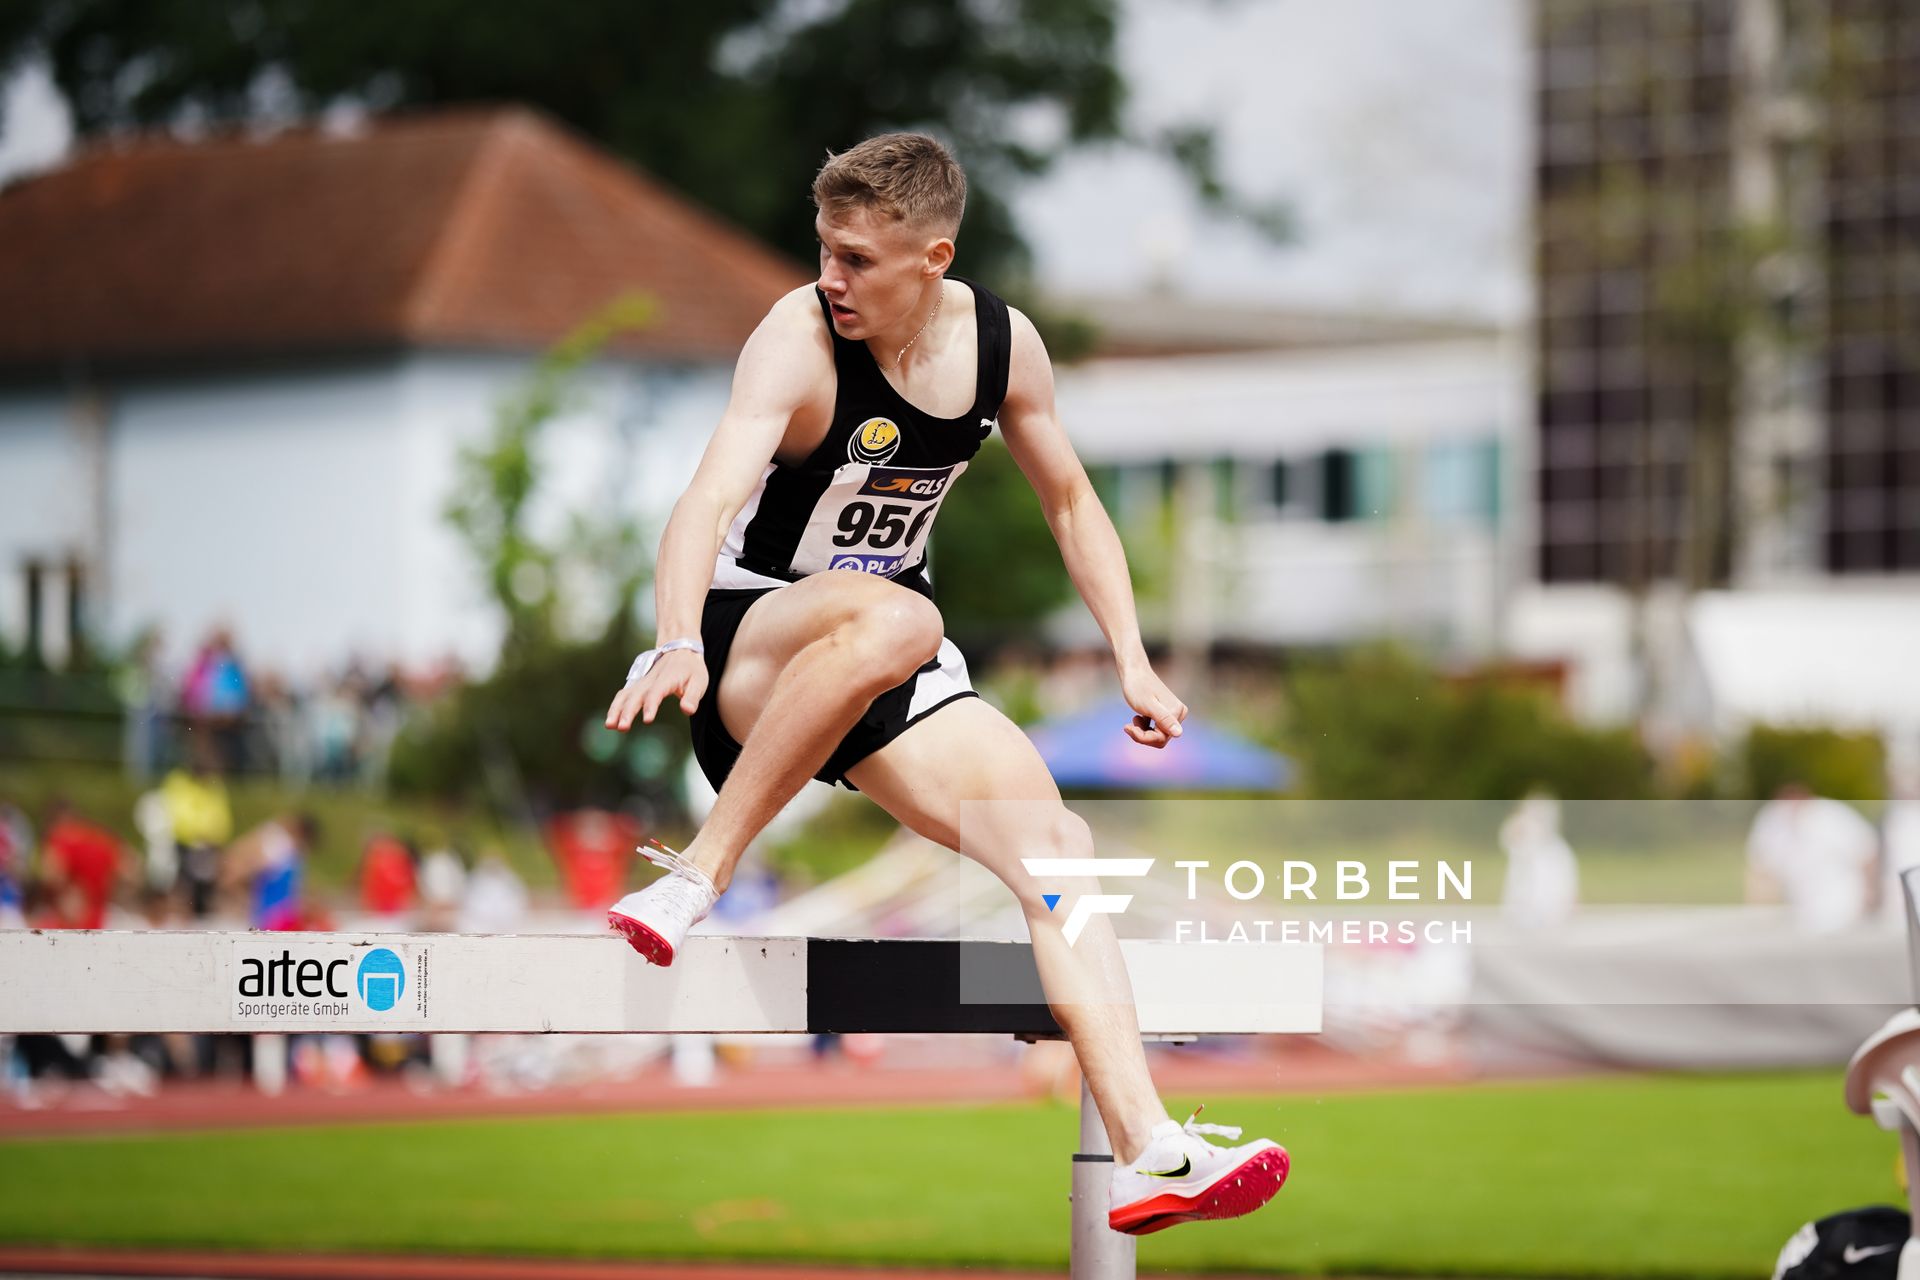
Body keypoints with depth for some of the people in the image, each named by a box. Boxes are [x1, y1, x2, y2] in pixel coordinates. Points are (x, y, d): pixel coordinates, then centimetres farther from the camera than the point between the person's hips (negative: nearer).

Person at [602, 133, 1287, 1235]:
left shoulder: (1003, 345, -2)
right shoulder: (799, 340, -20)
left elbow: (1071, 502, 14)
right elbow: (711, 499, -35)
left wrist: (1134, 663, 6)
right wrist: (679, 644, -53)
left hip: (884, 682, 6)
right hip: (751, 642, -5)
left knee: (1052, 840, -15)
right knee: (893, 617, -39)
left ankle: (1150, 1156, -19)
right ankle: (697, 879, -30)